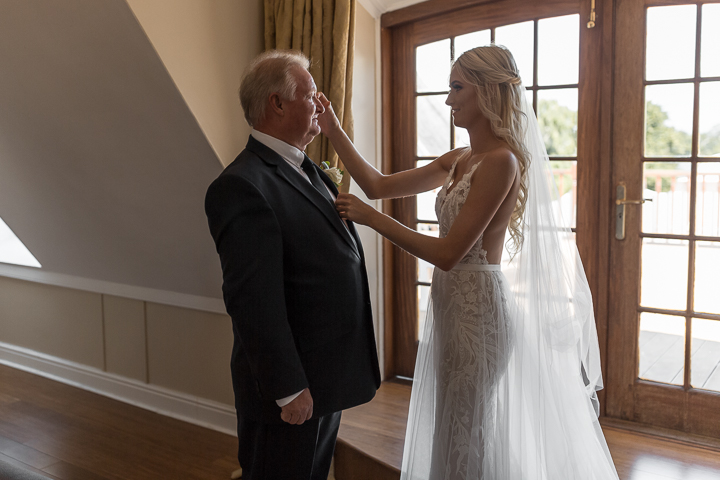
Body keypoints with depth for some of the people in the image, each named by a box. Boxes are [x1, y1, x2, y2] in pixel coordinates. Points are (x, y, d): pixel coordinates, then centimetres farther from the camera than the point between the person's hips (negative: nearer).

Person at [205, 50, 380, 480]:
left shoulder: (308, 170, 9)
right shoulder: (243, 186, -21)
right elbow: (254, 301, -24)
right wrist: (288, 389, -22)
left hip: (329, 379, 9)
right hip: (292, 390, -9)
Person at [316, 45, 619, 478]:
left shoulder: (501, 161, -18)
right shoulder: (459, 160, 9)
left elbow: (447, 253, -21)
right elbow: (381, 186, 10)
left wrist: (370, 217, -18)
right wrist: (335, 132, 5)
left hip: (478, 306, -9)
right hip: (453, 302, 9)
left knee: (470, 438, 7)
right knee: (454, 430, 21)